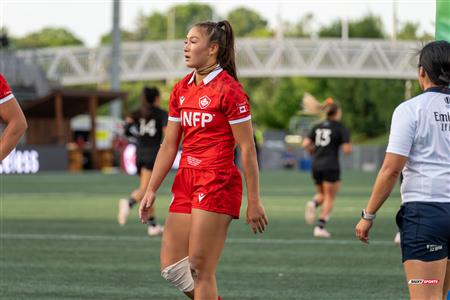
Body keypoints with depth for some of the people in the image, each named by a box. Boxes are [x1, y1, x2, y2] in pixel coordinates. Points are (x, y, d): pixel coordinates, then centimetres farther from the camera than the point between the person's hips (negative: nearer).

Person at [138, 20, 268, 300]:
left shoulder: (229, 89, -9)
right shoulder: (181, 90, 13)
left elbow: (247, 148, -10)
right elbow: (169, 145, 16)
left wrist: (254, 201, -11)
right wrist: (151, 190, 11)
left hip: (218, 183, -8)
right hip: (186, 182, 8)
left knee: (200, 268, -8)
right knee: (171, 267, 3)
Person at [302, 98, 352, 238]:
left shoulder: (317, 127, 9)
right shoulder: (340, 128, -5)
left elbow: (305, 144, 1)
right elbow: (347, 149, -11)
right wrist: (348, 146, 11)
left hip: (316, 165, 5)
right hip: (331, 166, -5)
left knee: (321, 194, 21)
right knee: (329, 197, 5)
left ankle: (313, 203, -12)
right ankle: (320, 227, -4)